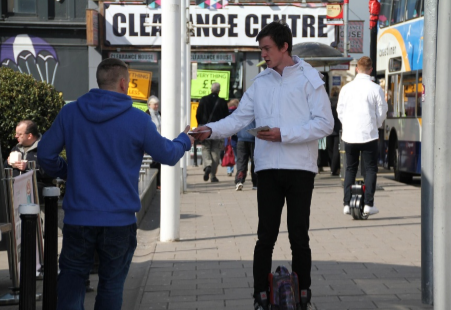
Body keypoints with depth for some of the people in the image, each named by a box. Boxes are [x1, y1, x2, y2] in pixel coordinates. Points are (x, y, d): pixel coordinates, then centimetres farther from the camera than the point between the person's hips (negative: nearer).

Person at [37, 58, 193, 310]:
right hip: (119, 220, -1)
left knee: (72, 280, 10)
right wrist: (184, 141, 26)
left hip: (78, 217, 2)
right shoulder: (137, 120, -8)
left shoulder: (70, 113, -1)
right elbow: (168, 155, 4)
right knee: (112, 283, 11)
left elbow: (46, 154, 4)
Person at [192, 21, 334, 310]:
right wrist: (211, 130, -9)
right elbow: (239, 118, 9)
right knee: (266, 237, 4)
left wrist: (284, 134, -16)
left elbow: (325, 123, -8)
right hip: (268, 167, 3)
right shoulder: (260, 83, 11)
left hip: (300, 167, -3)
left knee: (299, 237, 4)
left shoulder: (309, 79, -1)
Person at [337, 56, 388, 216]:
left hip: (349, 135, 3)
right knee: (370, 169, 6)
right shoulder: (375, 89, -6)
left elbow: (340, 110, 7)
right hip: (369, 134, -2)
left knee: (350, 168, 12)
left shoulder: (347, 88, 1)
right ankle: (368, 204, -1)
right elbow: (382, 113, 0)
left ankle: (347, 203, 8)